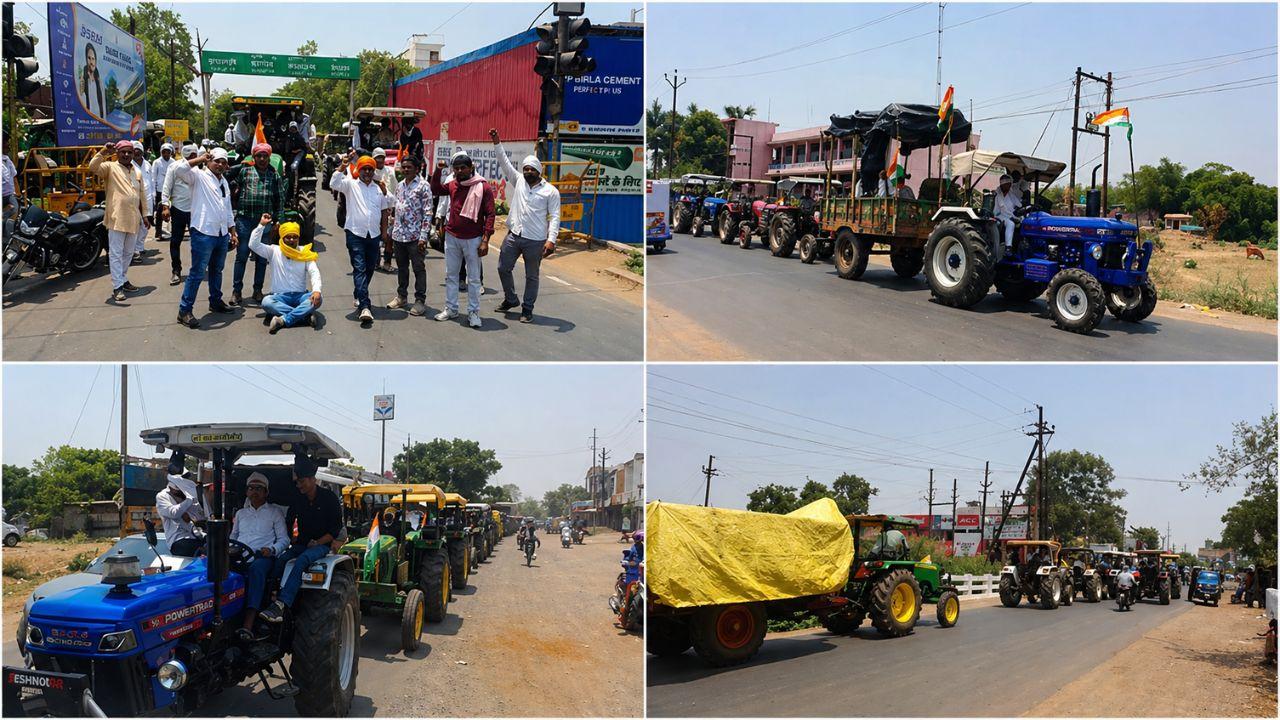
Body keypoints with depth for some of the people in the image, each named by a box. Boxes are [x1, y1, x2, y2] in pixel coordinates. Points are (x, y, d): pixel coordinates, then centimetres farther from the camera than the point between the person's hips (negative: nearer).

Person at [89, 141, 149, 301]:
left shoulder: (137, 172, 17)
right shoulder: (110, 167, -1)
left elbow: (142, 195, 20)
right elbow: (92, 167, -20)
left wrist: (145, 214, 17)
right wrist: (103, 152, -29)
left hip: (133, 220, 6)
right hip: (116, 219, -6)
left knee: (128, 253, 16)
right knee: (116, 254, -5)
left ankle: (123, 280, 29)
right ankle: (117, 287, -5)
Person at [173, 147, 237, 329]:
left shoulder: (224, 181, 17)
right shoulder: (199, 176, -5)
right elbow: (180, 170, -26)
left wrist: (233, 232, 18)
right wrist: (199, 159, -19)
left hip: (222, 234, 7)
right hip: (203, 233, -7)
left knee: (216, 270, 20)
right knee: (197, 273, -7)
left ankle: (215, 302, 35)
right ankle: (184, 310, -3)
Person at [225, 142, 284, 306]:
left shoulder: (274, 175, 9)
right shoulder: (244, 170, 3)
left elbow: (280, 197, 11)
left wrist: (276, 218, 8)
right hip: (245, 219, -2)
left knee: (262, 258, 7)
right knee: (241, 256, 0)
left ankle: (258, 290, 17)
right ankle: (237, 291, 5)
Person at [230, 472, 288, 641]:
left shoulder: (275, 512, 17)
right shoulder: (241, 513, 30)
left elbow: (284, 539, 10)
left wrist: (272, 550, -11)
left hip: (263, 557, -4)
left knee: (256, 569, -41)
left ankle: (248, 624, -54)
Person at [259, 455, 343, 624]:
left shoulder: (328, 498, -4)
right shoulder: (297, 500, 9)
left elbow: (336, 529, -4)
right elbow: (287, 524, 13)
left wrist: (317, 542, -14)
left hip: (322, 544, -5)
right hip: (301, 543, 5)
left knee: (302, 560, -34)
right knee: (280, 559, -25)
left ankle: (281, 604, -46)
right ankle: (269, 597, -34)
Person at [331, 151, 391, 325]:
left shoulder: (379, 189, 14)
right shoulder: (351, 185, 2)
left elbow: (384, 212, 19)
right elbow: (334, 183, -16)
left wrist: (383, 236, 17)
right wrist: (343, 166, -26)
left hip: (374, 235, 5)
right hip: (355, 234, -5)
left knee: (369, 269, 13)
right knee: (359, 269, -12)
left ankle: (359, 296, 37)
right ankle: (364, 307, -22)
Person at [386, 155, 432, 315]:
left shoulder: (423, 185, -7)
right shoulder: (400, 186, 13)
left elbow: (427, 212, -11)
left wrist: (423, 236, -17)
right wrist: (391, 230, 14)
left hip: (415, 236, -6)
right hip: (399, 234, 6)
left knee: (419, 269, 0)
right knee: (402, 267, 16)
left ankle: (420, 301, 7)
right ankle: (401, 296, 27)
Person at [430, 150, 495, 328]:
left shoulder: (483, 187, -8)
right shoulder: (453, 185, 6)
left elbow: (490, 214, -9)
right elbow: (435, 189, 24)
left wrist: (485, 240, -15)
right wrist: (438, 171, 7)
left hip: (473, 240, -5)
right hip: (452, 237, 5)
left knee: (473, 278, 4)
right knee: (450, 275, 12)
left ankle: (473, 312, 10)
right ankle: (450, 309, 23)